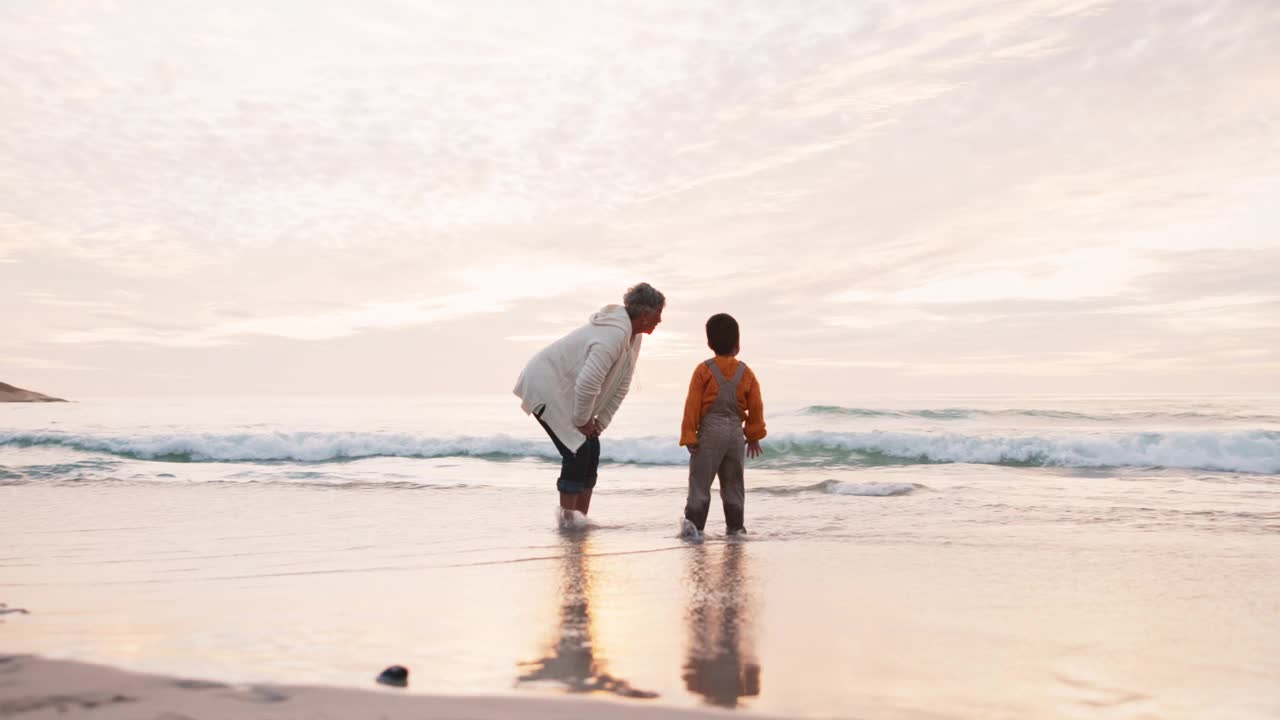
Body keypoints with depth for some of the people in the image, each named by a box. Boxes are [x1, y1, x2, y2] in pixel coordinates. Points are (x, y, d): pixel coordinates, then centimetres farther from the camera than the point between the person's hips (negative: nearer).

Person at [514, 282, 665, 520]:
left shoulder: (633, 337, 4)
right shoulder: (615, 334, -28)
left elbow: (621, 385, 8)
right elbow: (588, 384, -33)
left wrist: (600, 421, 2)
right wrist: (582, 421, -19)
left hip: (564, 391, 10)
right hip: (544, 385, -10)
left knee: (591, 450, 6)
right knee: (577, 451, -15)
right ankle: (567, 518, -6)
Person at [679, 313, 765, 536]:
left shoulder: (704, 370, -5)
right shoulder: (746, 372, 3)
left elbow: (693, 405, -8)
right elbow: (756, 407, 6)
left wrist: (689, 436, -4)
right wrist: (754, 436, 18)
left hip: (710, 431, -3)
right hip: (735, 432, 3)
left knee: (700, 479, -2)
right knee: (733, 483, 13)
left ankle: (694, 520, -14)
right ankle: (735, 525, 15)